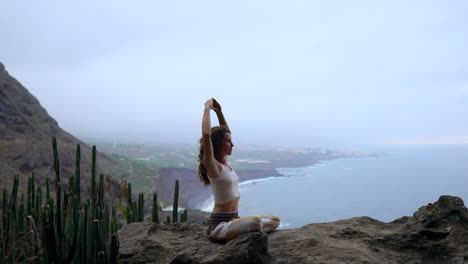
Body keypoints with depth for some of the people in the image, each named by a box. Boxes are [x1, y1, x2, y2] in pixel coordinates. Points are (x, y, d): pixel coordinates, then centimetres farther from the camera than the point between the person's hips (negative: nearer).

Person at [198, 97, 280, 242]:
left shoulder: (225, 163, 10)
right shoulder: (212, 166, -14)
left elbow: (224, 132, 22)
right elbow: (206, 134, -30)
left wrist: (219, 111, 13)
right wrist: (207, 109, -19)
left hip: (233, 220, 9)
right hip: (219, 225, -9)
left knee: (275, 220, 5)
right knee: (255, 221, -35)